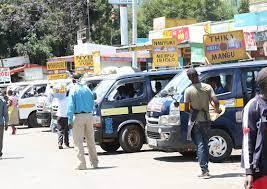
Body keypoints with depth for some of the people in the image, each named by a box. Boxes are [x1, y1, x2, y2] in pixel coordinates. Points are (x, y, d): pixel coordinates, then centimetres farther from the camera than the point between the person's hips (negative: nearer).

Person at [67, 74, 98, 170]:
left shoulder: (73, 90, -7)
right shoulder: (87, 89, 9)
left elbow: (71, 106, -10)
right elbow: (92, 103, 14)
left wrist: (70, 121, -9)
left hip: (78, 116, -5)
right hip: (89, 116, 5)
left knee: (78, 141, -1)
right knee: (91, 140, 14)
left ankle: (82, 163, -6)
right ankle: (94, 162, 20)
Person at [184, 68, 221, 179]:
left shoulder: (188, 91, -11)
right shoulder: (207, 87, -2)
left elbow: (186, 109, -9)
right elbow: (216, 101, -10)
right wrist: (217, 110, 11)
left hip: (195, 121, -3)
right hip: (206, 120, 3)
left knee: (200, 145, -2)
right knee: (205, 145, 15)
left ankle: (205, 170, -10)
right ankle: (205, 169, 17)